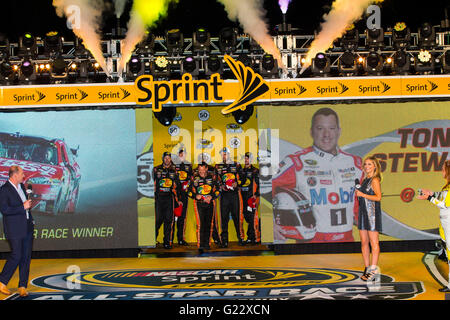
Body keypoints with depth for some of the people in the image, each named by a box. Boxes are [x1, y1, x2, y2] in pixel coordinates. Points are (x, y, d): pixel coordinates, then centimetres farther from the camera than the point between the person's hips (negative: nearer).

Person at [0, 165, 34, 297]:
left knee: (26, 257, 5)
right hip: (15, 229, -8)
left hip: (27, 227, 8)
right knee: (16, 256, -8)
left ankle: (23, 286, 10)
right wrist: (23, 207, -20)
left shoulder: (21, 186, 13)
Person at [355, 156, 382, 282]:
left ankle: (373, 270, -7)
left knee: (373, 242, -7)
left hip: (372, 213, -8)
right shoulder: (365, 180, 16)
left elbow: (378, 197, -18)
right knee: (364, 242, 7)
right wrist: (358, 193, 6)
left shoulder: (375, 180, -8)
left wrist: (362, 194, -15)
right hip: (363, 212, 8)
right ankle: (367, 268, 13)